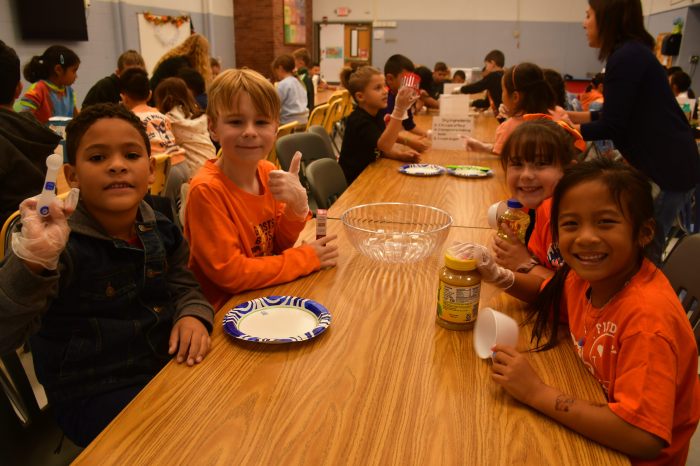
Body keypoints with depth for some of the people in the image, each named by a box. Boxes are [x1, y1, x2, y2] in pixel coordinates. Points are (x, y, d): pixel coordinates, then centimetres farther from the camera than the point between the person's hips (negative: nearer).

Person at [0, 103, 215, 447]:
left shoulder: (160, 231, -3)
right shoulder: (60, 244, -21)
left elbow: (183, 287, 10)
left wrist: (193, 316, -12)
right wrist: (33, 260, -45)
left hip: (167, 366, 6)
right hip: (93, 395, -5)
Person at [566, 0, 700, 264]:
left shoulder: (626, 57, -17)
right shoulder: (633, 52, 12)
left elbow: (612, 126, -16)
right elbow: (624, 115, 17)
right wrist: (573, 116, 17)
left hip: (666, 169, -9)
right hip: (664, 164, 9)